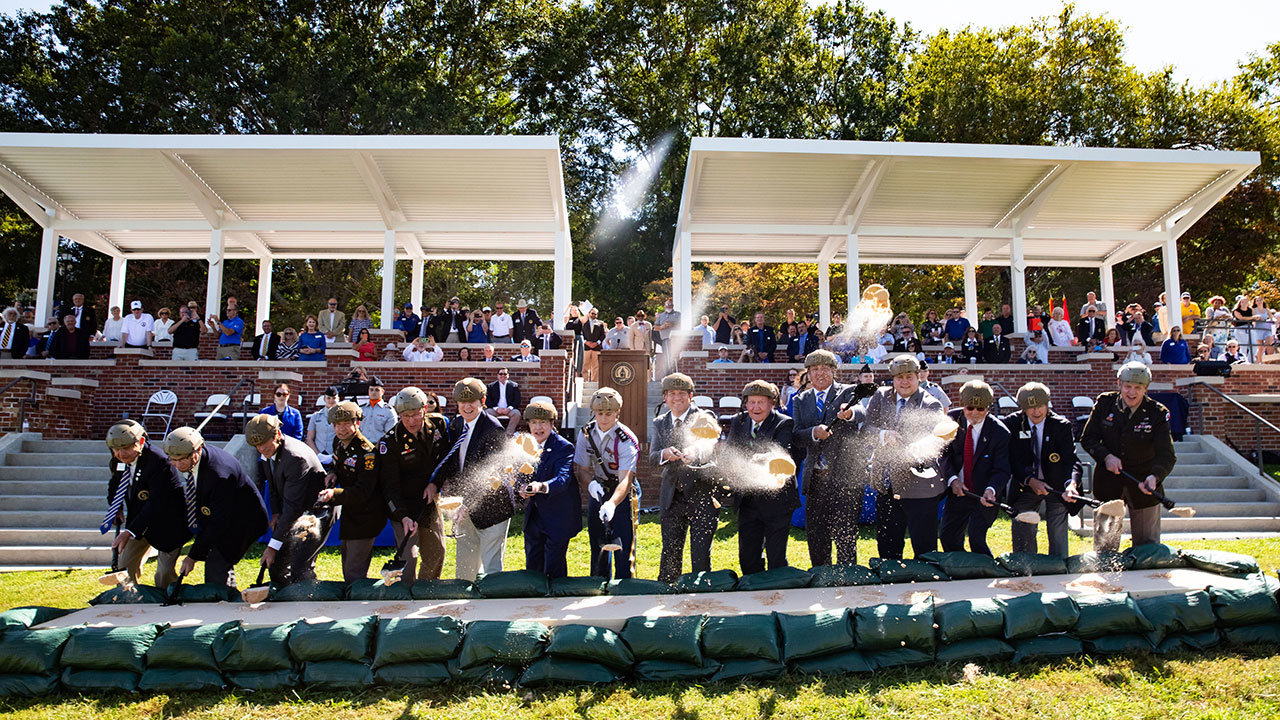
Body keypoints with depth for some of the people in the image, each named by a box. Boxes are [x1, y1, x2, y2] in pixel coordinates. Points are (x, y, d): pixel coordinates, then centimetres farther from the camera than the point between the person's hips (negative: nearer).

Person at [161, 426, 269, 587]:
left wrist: (193, 556, -24)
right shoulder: (177, 466, -10)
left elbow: (219, 521, -28)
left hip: (241, 520, -8)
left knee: (216, 566, -16)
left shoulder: (219, 472, -35)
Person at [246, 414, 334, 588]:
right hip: (292, 514, 9)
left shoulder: (295, 457, -30)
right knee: (276, 562, 9)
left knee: (300, 568, -16)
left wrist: (273, 545, -23)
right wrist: (275, 513, 0)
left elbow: (293, 506, -28)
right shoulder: (266, 452, -4)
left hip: (316, 513, -9)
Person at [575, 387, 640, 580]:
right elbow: (582, 469, -6)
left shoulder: (627, 440, -23)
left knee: (623, 545, -8)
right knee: (598, 545, 13)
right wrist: (590, 484, -29)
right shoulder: (586, 433, -8)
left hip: (623, 493, -4)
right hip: (598, 491, 5)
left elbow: (625, 480, -32)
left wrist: (611, 504, -49)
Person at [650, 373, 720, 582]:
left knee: (701, 553, 0)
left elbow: (710, 446, -25)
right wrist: (664, 454, -24)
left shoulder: (705, 418, -4)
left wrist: (694, 452, -47)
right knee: (670, 551, 11)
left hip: (702, 495, -4)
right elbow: (652, 459, -1)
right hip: (672, 498, 4)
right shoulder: (660, 423, 10)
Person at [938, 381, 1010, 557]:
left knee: (977, 540, -11)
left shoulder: (1000, 432, -16)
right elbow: (944, 452, -1)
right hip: (958, 490, 4)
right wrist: (952, 478, -15)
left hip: (984, 494, -4)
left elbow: (1002, 470, -13)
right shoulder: (952, 419, -6)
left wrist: (991, 490, -32)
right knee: (947, 536, 10)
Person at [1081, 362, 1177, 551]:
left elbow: (1166, 454, -17)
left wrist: (1155, 476, -36)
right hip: (1108, 481, 1)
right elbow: (1087, 438, 0)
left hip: (1144, 482, -1)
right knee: (1104, 543, 9)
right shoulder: (1104, 403, -6)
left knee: (1147, 545, 9)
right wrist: (1106, 456, -17)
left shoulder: (1158, 413, -11)